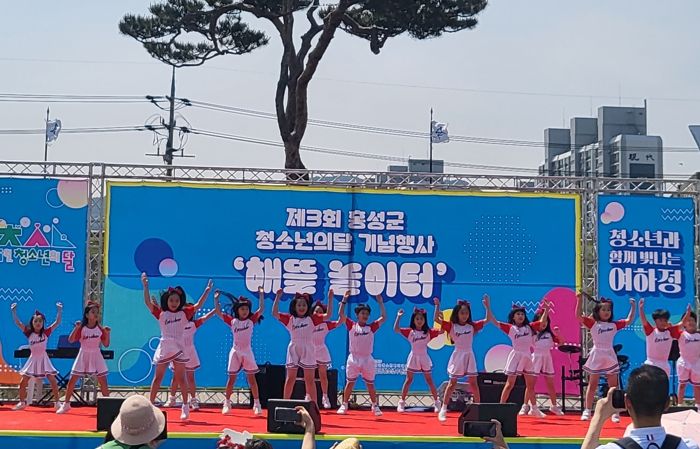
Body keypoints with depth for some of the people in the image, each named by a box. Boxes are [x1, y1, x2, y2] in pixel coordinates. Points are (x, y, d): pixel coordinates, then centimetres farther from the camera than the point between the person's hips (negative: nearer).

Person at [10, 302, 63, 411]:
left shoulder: (46, 332, -5)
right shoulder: (29, 333, -3)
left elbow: (57, 322, -11)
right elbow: (18, 323, -11)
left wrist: (59, 311, -20)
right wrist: (14, 312, -21)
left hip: (43, 359, -1)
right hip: (33, 360, 1)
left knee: (53, 382, -6)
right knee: (23, 383, 1)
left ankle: (57, 403, 4)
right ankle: (22, 403, 18)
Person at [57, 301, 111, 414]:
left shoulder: (100, 329, -1)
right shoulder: (81, 328, -6)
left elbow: (106, 344, 1)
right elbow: (71, 340, -13)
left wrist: (107, 333, -15)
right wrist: (76, 328, -24)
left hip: (96, 356, 1)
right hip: (83, 355, -1)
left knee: (103, 381, -3)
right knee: (72, 380, -1)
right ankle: (66, 404, 13)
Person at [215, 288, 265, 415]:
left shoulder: (251, 320, 0)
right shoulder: (232, 321, 2)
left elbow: (261, 309, -8)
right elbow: (218, 312, 1)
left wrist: (261, 294, -11)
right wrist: (216, 298, -2)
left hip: (247, 352, -1)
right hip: (235, 351, 1)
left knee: (251, 378, 2)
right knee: (231, 378, 4)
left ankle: (257, 404, 6)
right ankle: (227, 403, 14)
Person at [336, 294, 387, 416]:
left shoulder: (371, 327, 4)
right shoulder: (352, 325, 1)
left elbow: (383, 318, -1)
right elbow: (341, 315, -8)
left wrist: (380, 303, -6)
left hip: (367, 359, 1)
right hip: (354, 358, -1)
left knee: (370, 384, 9)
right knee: (350, 383, 3)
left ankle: (375, 406, 18)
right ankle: (344, 405, 11)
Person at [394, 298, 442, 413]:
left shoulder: (428, 332, 0)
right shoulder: (410, 332, -3)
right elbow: (396, 329, -12)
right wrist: (399, 316, -17)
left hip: (424, 358, 1)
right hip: (413, 357, -1)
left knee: (429, 381, 8)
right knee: (408, 380, 4)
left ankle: (437, 402, 16)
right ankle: (401, 403, 8)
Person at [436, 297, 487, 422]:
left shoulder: (472, 326, 5)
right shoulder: (451, 326, -3)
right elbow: (437, 319, -11)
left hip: (469, 356, 2)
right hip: (457, 355, -2)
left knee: (473, 383, 2)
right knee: (452, 383, 2)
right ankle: (443, 410, 8)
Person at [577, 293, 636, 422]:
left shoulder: (614, 325, 6)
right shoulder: (593, 323, -3)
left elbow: (629, 321, 5)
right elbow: (579, 315, -13)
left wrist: (633, 306, -3)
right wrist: (579, 300, -22)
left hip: (610, 356, 3)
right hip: (597, 355, -3)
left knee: (613, 386, 5)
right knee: (592, 385, 3)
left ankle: (614, 413, 11)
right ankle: (587, 411, 7)